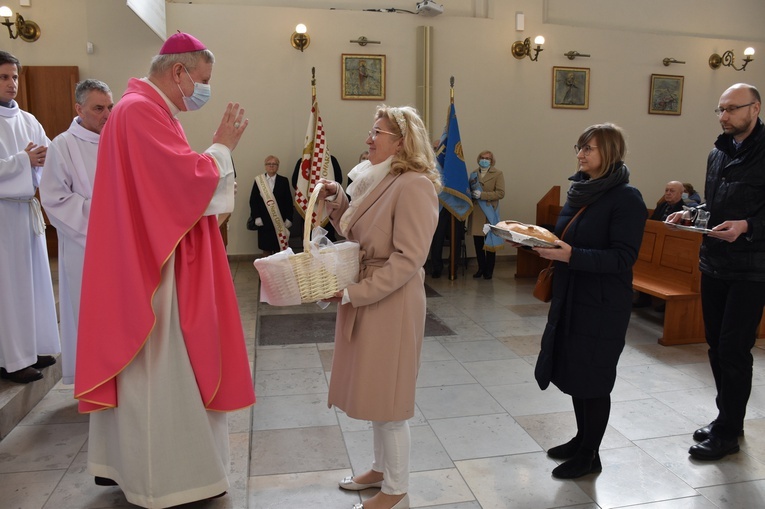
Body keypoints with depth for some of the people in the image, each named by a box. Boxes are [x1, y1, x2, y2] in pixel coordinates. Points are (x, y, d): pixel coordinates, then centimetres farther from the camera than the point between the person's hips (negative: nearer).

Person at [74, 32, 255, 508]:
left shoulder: (149, 110, 15)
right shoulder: (140, 111, -18)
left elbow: (175, 182, 16)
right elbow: (189, 179, -23)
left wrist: (220, 149, 6)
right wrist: (222, 147, -9)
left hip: (150, 259, 11)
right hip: (147, 264, -11)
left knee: (135, 365, 18)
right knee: (153, 368, 0)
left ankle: (119, 461, 33)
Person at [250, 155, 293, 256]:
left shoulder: (284, 181, 4)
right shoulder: (258, 181, 5)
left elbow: (288, 201, 2)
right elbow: (253, 200, 4)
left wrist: (288, 219, -4)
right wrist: (256, 217, -5)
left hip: (280, 220, 0)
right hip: (264, 221, 0)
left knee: (279, 247, 2)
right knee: (266, 247, 6)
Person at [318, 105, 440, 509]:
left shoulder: (414, 185, -18)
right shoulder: (378, 180, 10)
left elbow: (407, 259, -23)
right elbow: (358, 236, 16)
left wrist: (355, 292, -22)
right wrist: (337, 200, 2)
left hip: (391, 303, -9)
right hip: (365, 298, 9)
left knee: (388, 397, 4)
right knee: (374, 389, 19)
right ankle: (382, 468, 39)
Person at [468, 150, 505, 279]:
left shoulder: (498, 174, -1)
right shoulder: (474, 174, 12)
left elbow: (500, 193, -9)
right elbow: (469, 190, 22)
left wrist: (482, 195, -17)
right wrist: (470, 194, -3)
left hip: (489, 212, -4)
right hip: (476, 213, 4)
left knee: (489, 242, 2)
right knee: (477, 242, 6)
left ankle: (489, 270, 12)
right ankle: (481, 268, 20)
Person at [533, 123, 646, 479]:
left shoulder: (626, 198, -15)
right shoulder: (580, 190, 8)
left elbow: (623, 257, -21)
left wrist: (571, 255, -31)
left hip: (603, 304, -8)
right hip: (570, 296, 8)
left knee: (593, 377, 4)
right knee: (572, 370, 16)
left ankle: (590, 455, 21)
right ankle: (582, 438, 36)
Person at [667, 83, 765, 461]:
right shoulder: (718, 153, 12)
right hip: (714, 264, 7)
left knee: (734, 350, -2)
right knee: (716, 345, 14)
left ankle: (727, 433, 12)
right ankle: (727, 418, 30)